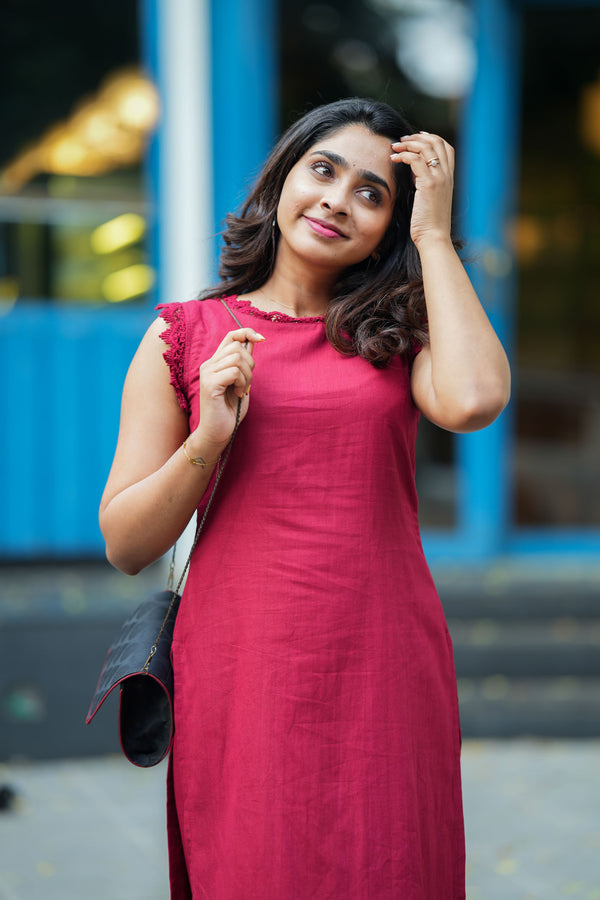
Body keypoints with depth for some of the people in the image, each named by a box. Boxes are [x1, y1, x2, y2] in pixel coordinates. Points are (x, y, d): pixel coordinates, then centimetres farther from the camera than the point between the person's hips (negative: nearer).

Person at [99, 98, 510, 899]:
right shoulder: (184, 335, 6)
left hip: (383, 669, 1)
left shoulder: (397, 334, 9)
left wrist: (435, 235, -6)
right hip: (242, 672, -1)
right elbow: (126, 546, 3)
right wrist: (208, 439, -13)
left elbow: (474, 401, -17)